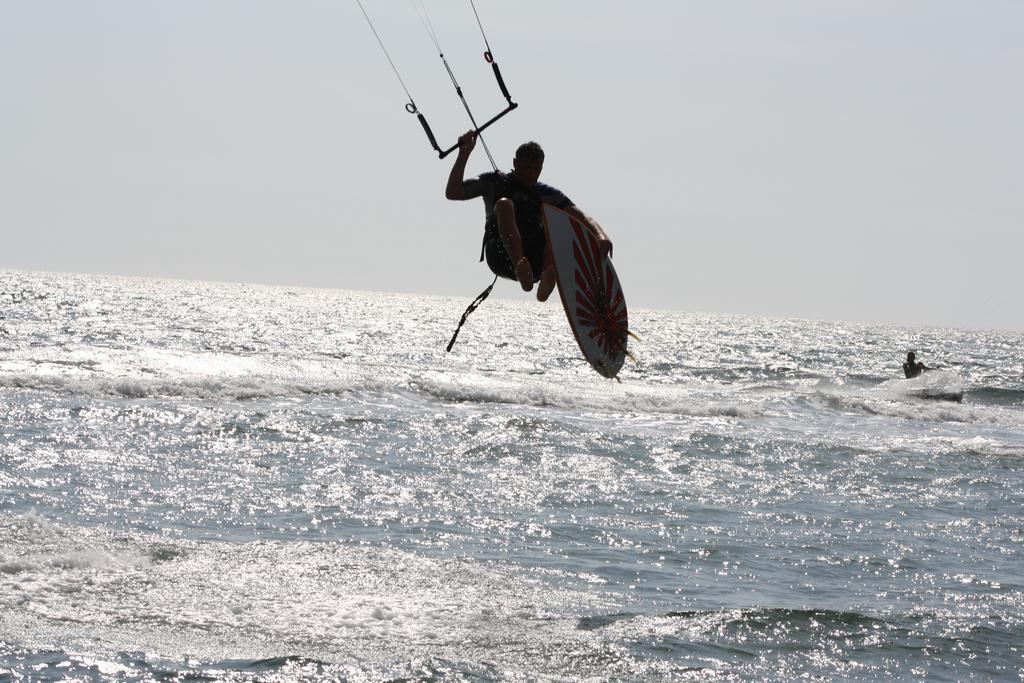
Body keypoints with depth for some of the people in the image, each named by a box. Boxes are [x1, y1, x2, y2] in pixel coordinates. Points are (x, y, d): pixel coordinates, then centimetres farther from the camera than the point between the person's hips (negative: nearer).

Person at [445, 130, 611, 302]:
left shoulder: (547, 194, 20)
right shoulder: (494, 183, 15)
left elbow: (581, 217, 8)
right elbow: (452, 193, 4)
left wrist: (600, 235, -14)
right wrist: (464, 154, -3)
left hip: (534, 262, 2)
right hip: (501, 255, -2)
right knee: (504, 204, -25)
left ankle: (549, 276, -48)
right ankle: (520, 265, -51)